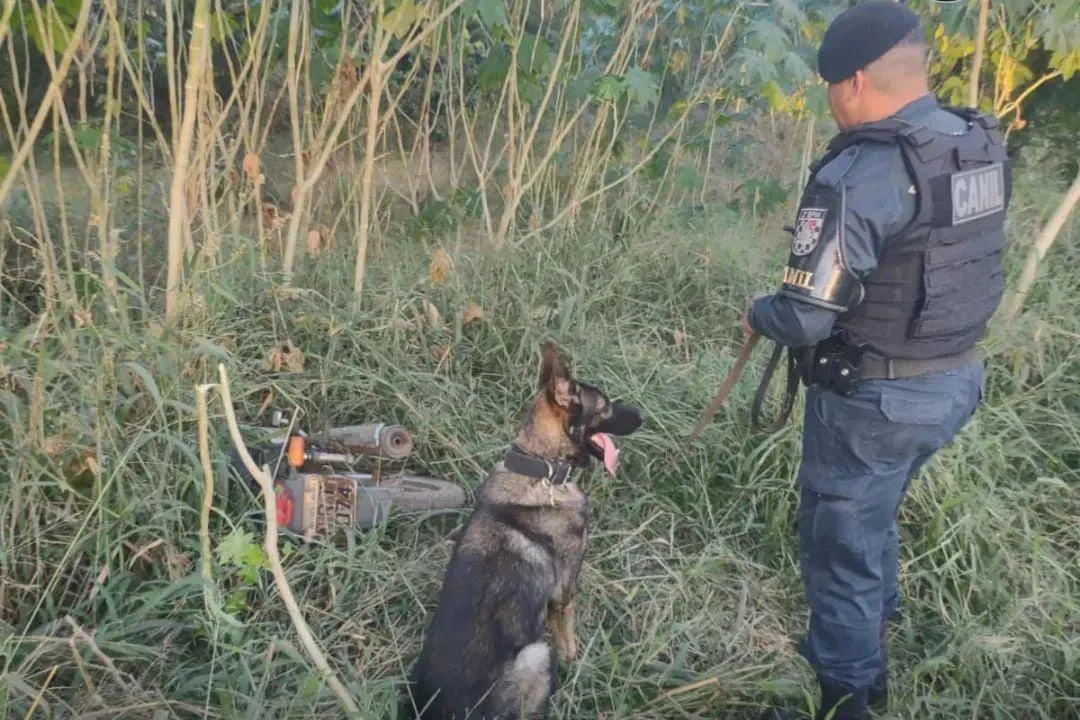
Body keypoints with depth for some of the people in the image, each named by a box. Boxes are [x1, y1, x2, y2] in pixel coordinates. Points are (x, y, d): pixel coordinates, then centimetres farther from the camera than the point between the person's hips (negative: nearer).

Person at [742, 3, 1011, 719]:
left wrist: (758, 315, -4)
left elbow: (806, 317, -24)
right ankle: (868, 659, 47)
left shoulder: (859, 173, -25)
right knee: (873, 519, 27)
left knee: (840, 544, 10)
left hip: (873, 400, -9)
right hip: (955, 379, 9)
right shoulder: (985, 146, 1)